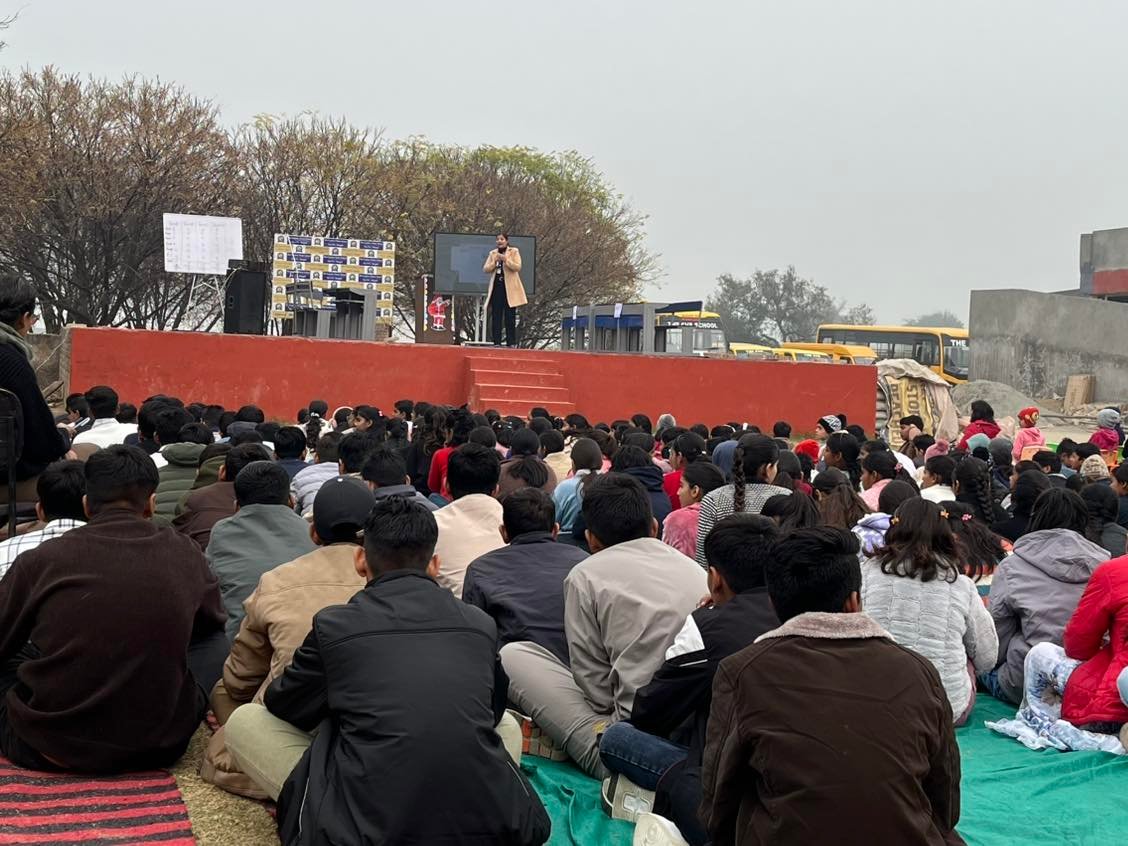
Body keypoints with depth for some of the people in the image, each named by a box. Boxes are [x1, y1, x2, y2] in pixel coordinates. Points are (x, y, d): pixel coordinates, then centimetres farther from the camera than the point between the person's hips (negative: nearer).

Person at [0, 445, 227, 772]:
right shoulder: (185, 555, -1)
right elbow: (212, 622, 19)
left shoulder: (40, 560, -6)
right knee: (216, 641, 22)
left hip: (45, 748, 1)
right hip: (157, 748, 0)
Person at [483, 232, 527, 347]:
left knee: (510, 316, -2)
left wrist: (505, 259, -18)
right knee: (496, 316, 1)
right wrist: (495, 262, -9)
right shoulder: (493, 253, 13)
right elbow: (485, 269, 5)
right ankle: (496, 341, 3)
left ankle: (511, 342, 0)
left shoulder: (514, 251, 3)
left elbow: (518, 267, -10)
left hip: (509, 288, -3)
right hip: (496, 287, 3)